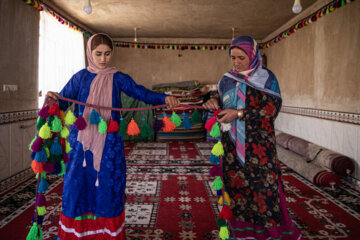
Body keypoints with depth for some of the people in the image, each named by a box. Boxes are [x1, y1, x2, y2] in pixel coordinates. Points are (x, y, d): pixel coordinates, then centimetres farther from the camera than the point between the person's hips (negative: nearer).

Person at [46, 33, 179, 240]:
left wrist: (165, 98, -19)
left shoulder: (118, 79, 6)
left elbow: (143, 94, -1)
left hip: (109, 144, 0)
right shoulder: (80, 78, 6)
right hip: (82, 143, 0)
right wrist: (53, 98, -19)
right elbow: (62, 102, 4)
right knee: (77, 185, 2)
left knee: (108, 186, 3)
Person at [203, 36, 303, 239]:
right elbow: (222, 100, 19)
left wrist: (239, 114, -17)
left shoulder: (267, 77, 0)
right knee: (236, 185, 4)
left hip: (259, 144, -3)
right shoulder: (228, 80, 11)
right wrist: (215, 102, -7)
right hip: (232, 144, 4)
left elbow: (273, 107, -9)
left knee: (263, 186, -3)